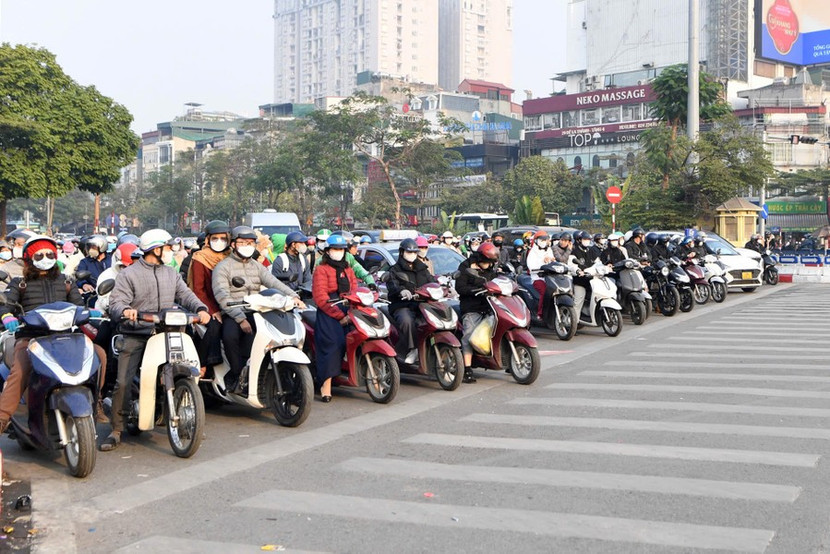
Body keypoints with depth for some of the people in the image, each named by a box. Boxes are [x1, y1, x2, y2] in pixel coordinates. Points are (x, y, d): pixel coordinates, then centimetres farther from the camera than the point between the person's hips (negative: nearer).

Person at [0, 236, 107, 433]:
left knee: (99, 353, -19)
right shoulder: (19, 283, 15)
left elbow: (78, 305, 15)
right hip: (30, 337, -3)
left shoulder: (66, 282, 23)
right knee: (19, 372, -31)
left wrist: (91, 312, -9)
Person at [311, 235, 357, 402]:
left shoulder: (348, 270, 25)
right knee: (332, 344, -22)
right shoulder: (321, 269, 5)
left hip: (347, 311, 6)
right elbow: (320, 297, -8)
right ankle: (325, 385, -22)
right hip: (328, 313, -6)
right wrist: (340, 316, -16)